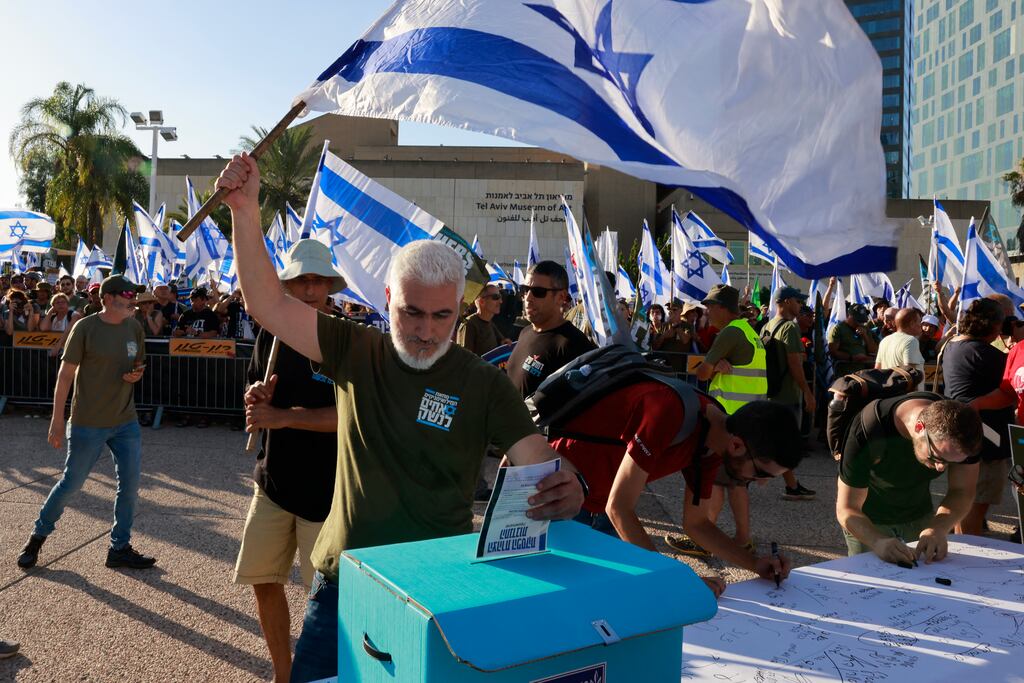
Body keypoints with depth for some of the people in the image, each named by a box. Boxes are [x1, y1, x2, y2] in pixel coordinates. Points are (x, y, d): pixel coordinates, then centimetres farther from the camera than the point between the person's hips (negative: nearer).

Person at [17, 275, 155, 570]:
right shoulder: (85, 328, -12)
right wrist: (57, 421, -10)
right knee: (71, 483, 7)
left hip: (126, 422, 5)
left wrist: (136, 374, -8)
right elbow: (66, 374, -9)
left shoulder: (134, 327, 3)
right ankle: (38, 536, 32)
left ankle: (120, 548, 18)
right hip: (88, 424, -5)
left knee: (130, 485, 4)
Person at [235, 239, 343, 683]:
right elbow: (256, 393, 15)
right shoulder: (270, 335, 4)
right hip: (273, 480, 6)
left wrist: (283, 416, -20)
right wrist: (255, 398, -8)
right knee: (263, 580, 13)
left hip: (325, 487, -5)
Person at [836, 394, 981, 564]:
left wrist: (938, 529, -38)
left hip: (920, 516, 4)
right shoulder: (867, 432, -37)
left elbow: (962, 491, -18)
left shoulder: (965, 429, -25)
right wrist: (879, 542, -51)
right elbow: (847, 509, -32)